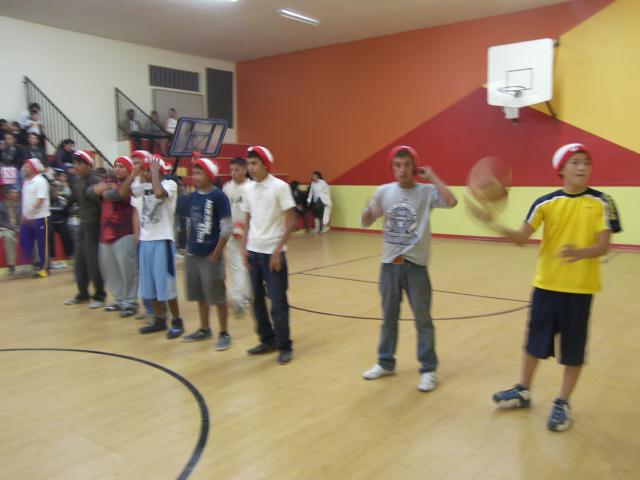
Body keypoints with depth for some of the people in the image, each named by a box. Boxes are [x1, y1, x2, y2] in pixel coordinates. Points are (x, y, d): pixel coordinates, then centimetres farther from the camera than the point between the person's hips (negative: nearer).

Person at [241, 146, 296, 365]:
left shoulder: (280, 187, -9)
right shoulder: (248, 189, 7)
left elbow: (291, 221, -10)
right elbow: (248, 221, 14)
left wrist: (278, 251, -14)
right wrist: (245, 249, 6)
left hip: (272, 253, -5)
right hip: (253, 252, 6)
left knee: (278, 302, 0)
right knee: (258, 299, 11)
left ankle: (284, 346, 13)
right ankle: (268, 340, 26)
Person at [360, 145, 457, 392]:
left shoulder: (426, 192, -7)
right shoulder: (383, 191, 2)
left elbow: (451, 202, -25)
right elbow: (366, 222, 7)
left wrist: (432, 177, -16)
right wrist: (368, 212, -16)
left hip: (415, 265, -3)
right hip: (389, 264, 3)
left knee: (422, 319, 6)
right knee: (388, 317, 16)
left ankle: (428, 370, 20)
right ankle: (385, 363, 33)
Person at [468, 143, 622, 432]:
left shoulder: (601, 203, -6)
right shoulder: (546, 203, -3)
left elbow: (603, 246, -11)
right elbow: (522, 237, -8)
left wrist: (579, 253, -33)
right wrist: (494, 225, -25)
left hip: (580, 287, -2)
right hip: (546, 283, 2)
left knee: (573, 348, 8)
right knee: (535, 339, 13)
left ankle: (562, 403, 26)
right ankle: (523, 391, 33)